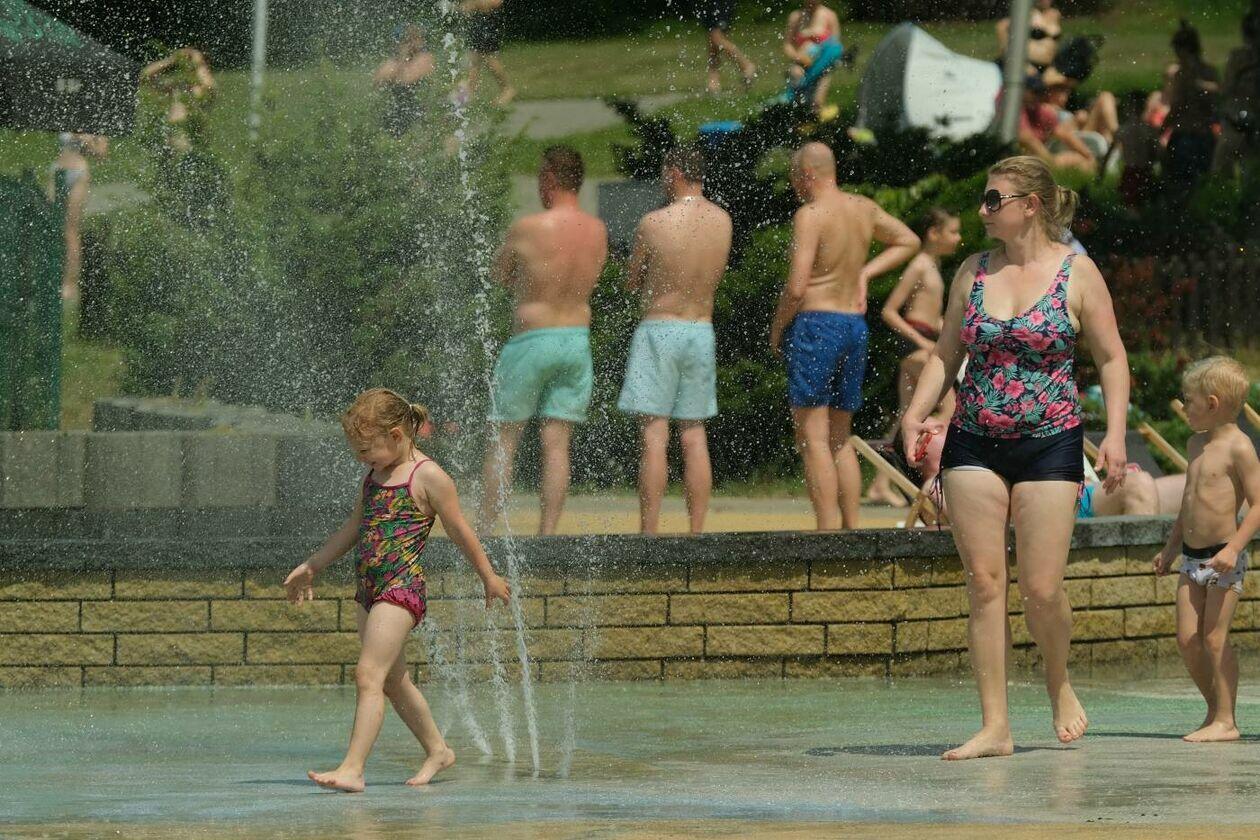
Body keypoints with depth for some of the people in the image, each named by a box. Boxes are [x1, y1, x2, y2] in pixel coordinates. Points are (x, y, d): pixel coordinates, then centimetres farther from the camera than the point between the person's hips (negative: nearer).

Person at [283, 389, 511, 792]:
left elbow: (460, 532, -1)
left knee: (369, 675, -17)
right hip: (369, 590, 9)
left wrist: (489, 577, 7)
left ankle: (352, 769, -23)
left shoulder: (428, 477, -9)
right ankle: (437, 750, 31)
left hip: (402, 588, -9)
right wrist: (311, 566, 26)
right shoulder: (375, 474, 14)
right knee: (393, 680, 16)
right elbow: (353, 527, 25)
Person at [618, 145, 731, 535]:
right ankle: (697, 531, 6)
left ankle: (648, 532, -9)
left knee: (654, 436, -6)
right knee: (694, 435, 8)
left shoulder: (654, 223, -12)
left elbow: (632, 280, 0)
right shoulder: (722, 221, 2)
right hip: (702, 331, 5)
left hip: (659, 330, -5)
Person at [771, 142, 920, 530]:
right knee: (841, 439, 15)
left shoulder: (810, 215, -13)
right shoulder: (864, 209, 10)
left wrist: (776, 330, -2)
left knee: (813, 439, -7)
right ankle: (853, 530, 11)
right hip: (856, 325, 8)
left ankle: (828, 532, -13)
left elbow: (796, 289, -17)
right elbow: (909, 241, 27)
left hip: (815, 324, -8)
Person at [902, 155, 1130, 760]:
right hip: (974, 444, 3)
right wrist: (917, 413, -1)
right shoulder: (973, 272, 9)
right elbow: (946, 354, 15)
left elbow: (1111, 358, 2)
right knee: (984, 582, -3)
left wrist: (1114, 434, -9)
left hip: (1050, 442, -3)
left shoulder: (1077, 273, -2)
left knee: (1041, 591, -6)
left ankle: (1058, 682, 24)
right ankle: (995, 726, 0)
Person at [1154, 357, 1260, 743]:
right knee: (1187, 638, 3)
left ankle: (1225, 721, -3)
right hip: (1192, 556, 8)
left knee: (1215, 638, -8)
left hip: (1223, 556, -8)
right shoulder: (1197, 444, 14)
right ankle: (1215, 709, 17)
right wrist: (1171, 546, 28)